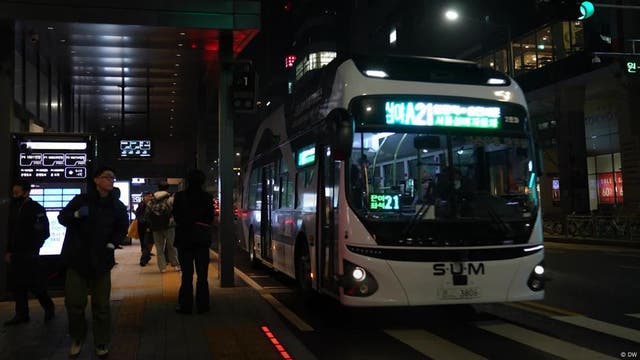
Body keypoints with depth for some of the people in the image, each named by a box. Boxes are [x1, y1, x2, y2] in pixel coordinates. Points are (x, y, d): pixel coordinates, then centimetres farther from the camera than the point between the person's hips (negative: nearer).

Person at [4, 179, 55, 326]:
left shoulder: (36, 209, -11)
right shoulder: (14, 208, 11)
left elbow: (42, 233, -11)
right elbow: (11, 231, 17)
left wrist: (33, 249, -11)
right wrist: (9, 251, 14)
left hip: (29, 254, -7)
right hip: (16, 254, 7)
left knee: (35, 284, -3)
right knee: (16, 285, 7)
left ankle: (49, 307, 16)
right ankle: (21, 314, 16)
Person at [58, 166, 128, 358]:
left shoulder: (117, 205, 2)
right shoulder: (81, 200, -5)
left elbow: (122, 227, 14)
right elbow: (62, 217, 2)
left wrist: (112, 244, 1)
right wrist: (76, 214, -18)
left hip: (101, 260, 1)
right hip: (77, 258, -1)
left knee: (101, 304, 4)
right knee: (74, 302, 0)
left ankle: (101, 343, 17)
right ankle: (77, 338, 24)